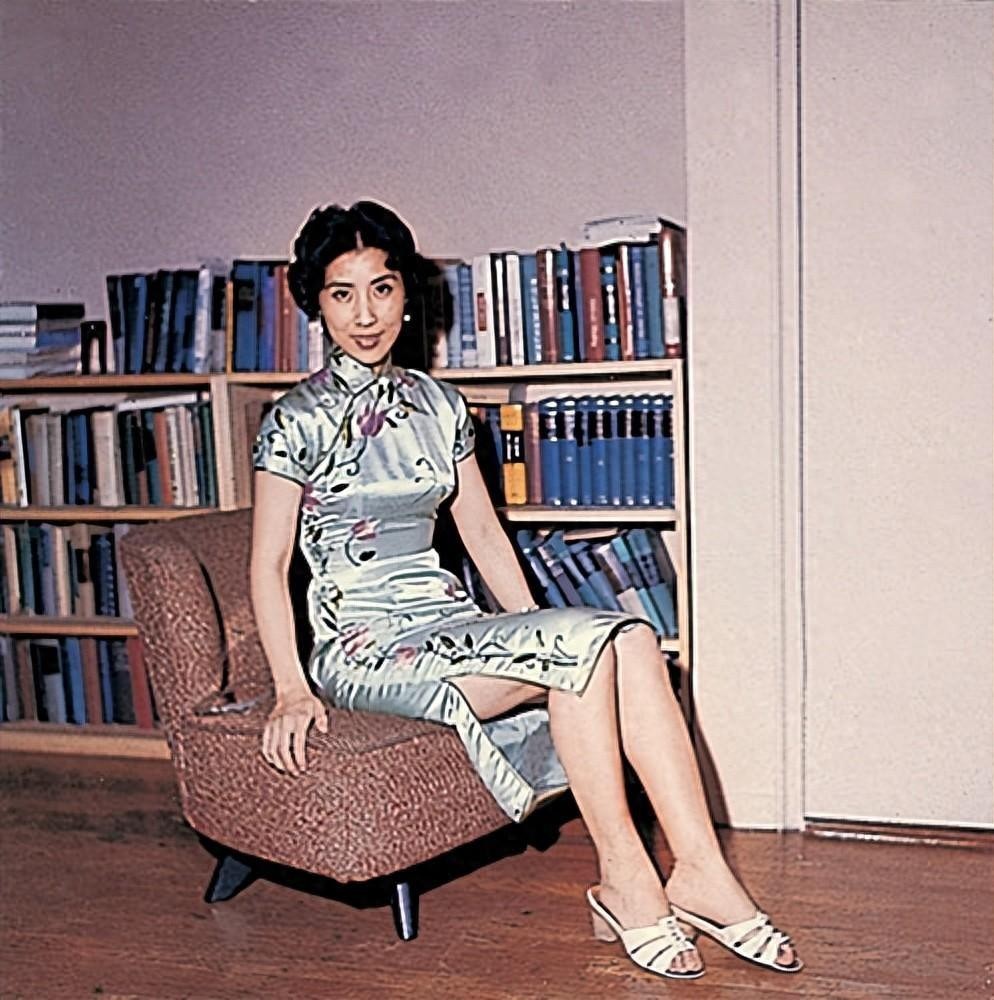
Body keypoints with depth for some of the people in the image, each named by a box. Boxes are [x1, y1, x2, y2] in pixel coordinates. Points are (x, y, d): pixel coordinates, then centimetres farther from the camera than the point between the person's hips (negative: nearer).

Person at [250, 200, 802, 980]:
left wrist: (537, 636, 9)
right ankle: (624, 880, -17)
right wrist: (292, 690, -17)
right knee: (585, 643, -27)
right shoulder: (299, 420, -5)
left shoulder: (439, 405, 11)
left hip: (451, 623, 6)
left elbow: (483, 531, 15)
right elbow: (269, 563, -7)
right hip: (366, 647, -5)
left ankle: (699, 871, -21)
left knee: (632, 637, -20)